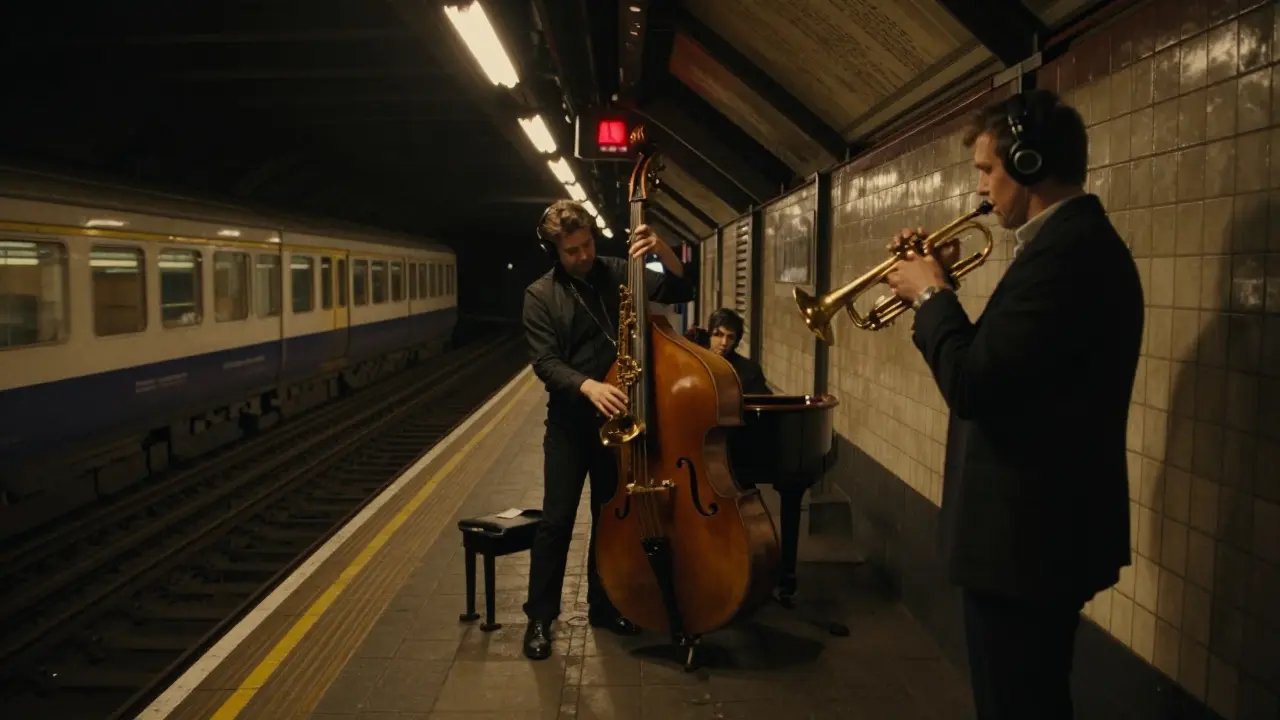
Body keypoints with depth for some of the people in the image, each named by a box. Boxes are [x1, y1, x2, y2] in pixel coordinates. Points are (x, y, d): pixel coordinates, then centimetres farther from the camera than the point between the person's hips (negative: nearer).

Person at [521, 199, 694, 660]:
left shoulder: (618, 274, 0)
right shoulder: (541, 295, -7)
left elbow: (682, 292, -2)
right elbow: (545, 363, -15)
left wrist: (662, 250, -20)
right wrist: (588, 386, -32)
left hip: (616, 415, 3)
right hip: (570, 420, -3)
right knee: (557, 519, -2)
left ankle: (603, 605, 29)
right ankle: (540, 615, 13)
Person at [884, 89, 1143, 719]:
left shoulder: (1066, 249, -23)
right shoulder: (1076, 239, 11)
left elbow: (970, 384, -28)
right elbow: (995, 361, 16)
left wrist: (931, 295, -13)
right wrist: (940, 293, 6)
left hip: (1027, 532, -11)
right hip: (1041, 523, 11)